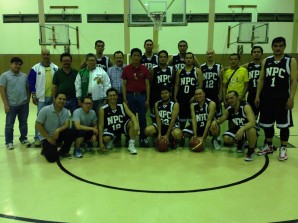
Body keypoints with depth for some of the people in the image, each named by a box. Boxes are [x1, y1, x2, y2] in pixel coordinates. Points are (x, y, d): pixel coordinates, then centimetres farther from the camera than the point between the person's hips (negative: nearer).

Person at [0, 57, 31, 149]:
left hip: (24, 104, 4)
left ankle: (23, 139, 30)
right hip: (11, 105, -4)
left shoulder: (24, 76, 6)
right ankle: (9, 142, 19)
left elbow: (28, 89, 12)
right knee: (9, 124, 7)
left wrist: (28, 100, 7)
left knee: (23, 123, 14)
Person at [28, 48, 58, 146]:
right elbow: (31, 82, 0)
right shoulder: (35, 68, 0)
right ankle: (38, 137, 8)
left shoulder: (55, 68, 7)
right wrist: (33, 95, -5)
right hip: (41, 97, -2)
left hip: (53, 97, 2)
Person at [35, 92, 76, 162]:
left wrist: (58, 130, -35)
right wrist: (48, 138, -15)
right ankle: (46, 149, 16)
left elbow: (67, 125, -14)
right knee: (52, 158, -21)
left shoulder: (65, 111, -6)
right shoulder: (45, 110, -17)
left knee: (71, 133, -27)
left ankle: (63, 151, 0)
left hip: (58, 134, 4)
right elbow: (38, 125, -14)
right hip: (46, 137, -4)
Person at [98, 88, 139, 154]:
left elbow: (132, 115, -21)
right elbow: (101, 126, -17)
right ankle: (110, 141, 10)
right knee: (105, 139, -31)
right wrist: (101, 143, -23)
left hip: (123, 126, 2)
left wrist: (136, 124, -45)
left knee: (132, 123, -27)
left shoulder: (122, 105, -13)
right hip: (110, 129, -1)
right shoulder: (103, 109, -18)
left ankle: (131, 145, -12)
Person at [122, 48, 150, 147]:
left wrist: (147, 99, -3)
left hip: (141, 95, 0)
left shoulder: (144, 69, 2)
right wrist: (125, 99, -5)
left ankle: (143, 138, 15)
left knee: (142, 118, 4)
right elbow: (124, 85, 2)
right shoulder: (126, 69, 1)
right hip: (130, 95, 0)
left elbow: (147, 85, 2)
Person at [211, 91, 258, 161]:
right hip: (238, 128, 6)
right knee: (226, 138, -18)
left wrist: (242, 129, -55)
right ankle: (240, 142, 18)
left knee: (251, 130, -41)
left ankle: (251, 151, -13)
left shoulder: (246, 106, -26)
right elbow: (220, 120, 4)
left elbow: (252, 122, -38)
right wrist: (215, 121, -20)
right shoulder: (228, 110, -8)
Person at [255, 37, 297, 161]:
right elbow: (261, 79, 9)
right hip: (267, 98, 4)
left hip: (283, 99, -3)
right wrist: (258, 96, 3)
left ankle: (283, 149, 17)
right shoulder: (266, 61, 8)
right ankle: (269, 146, 28)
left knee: (284, 124, 3)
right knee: (267, 123, 11)